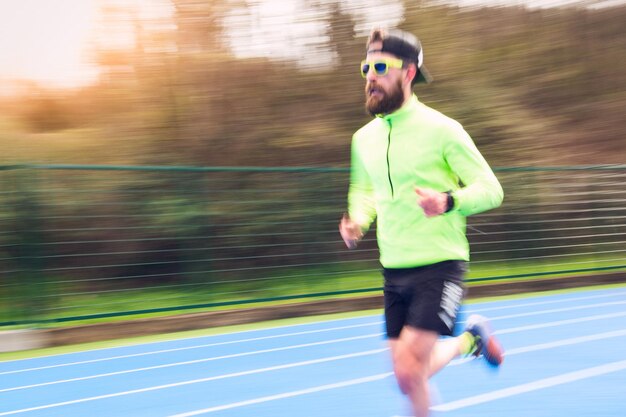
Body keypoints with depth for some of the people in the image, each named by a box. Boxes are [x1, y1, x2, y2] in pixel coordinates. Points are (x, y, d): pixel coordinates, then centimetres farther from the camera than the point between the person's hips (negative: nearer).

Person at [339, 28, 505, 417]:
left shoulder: (441, 130, -10)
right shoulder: (364, 138, 6)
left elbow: (491, 189, -8)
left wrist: (448, 202, -27)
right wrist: (358, 221, 1)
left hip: (440, 265, -6)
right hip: (395, 269, 6)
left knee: (409, 371, -16)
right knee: (408, 374, 11)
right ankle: (470, 338, 39)